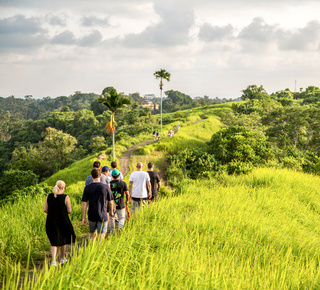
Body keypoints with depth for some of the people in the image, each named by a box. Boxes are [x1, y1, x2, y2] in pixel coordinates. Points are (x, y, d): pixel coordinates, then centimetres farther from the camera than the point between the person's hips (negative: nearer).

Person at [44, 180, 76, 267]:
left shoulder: (49, 196, -2)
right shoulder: (66, 197, -12)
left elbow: (45, 210, -1)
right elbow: (69, 211, -11)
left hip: (51, 222, 2)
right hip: (63, 222, -2)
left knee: (54, 242, 9)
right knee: (63, 240, 21)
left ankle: (53, 260, -9)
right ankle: (62, 259, 34)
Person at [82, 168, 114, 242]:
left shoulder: (87, 188, -5)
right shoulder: (106, 187, -7)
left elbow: (84, 204, -6)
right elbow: (111, 202, 0)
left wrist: (83, 217, -1)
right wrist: (111, 212, 19)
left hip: (91, 216, 2)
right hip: (102, 215, -2)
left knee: (92, 234, 20)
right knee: (101, 235, 1)